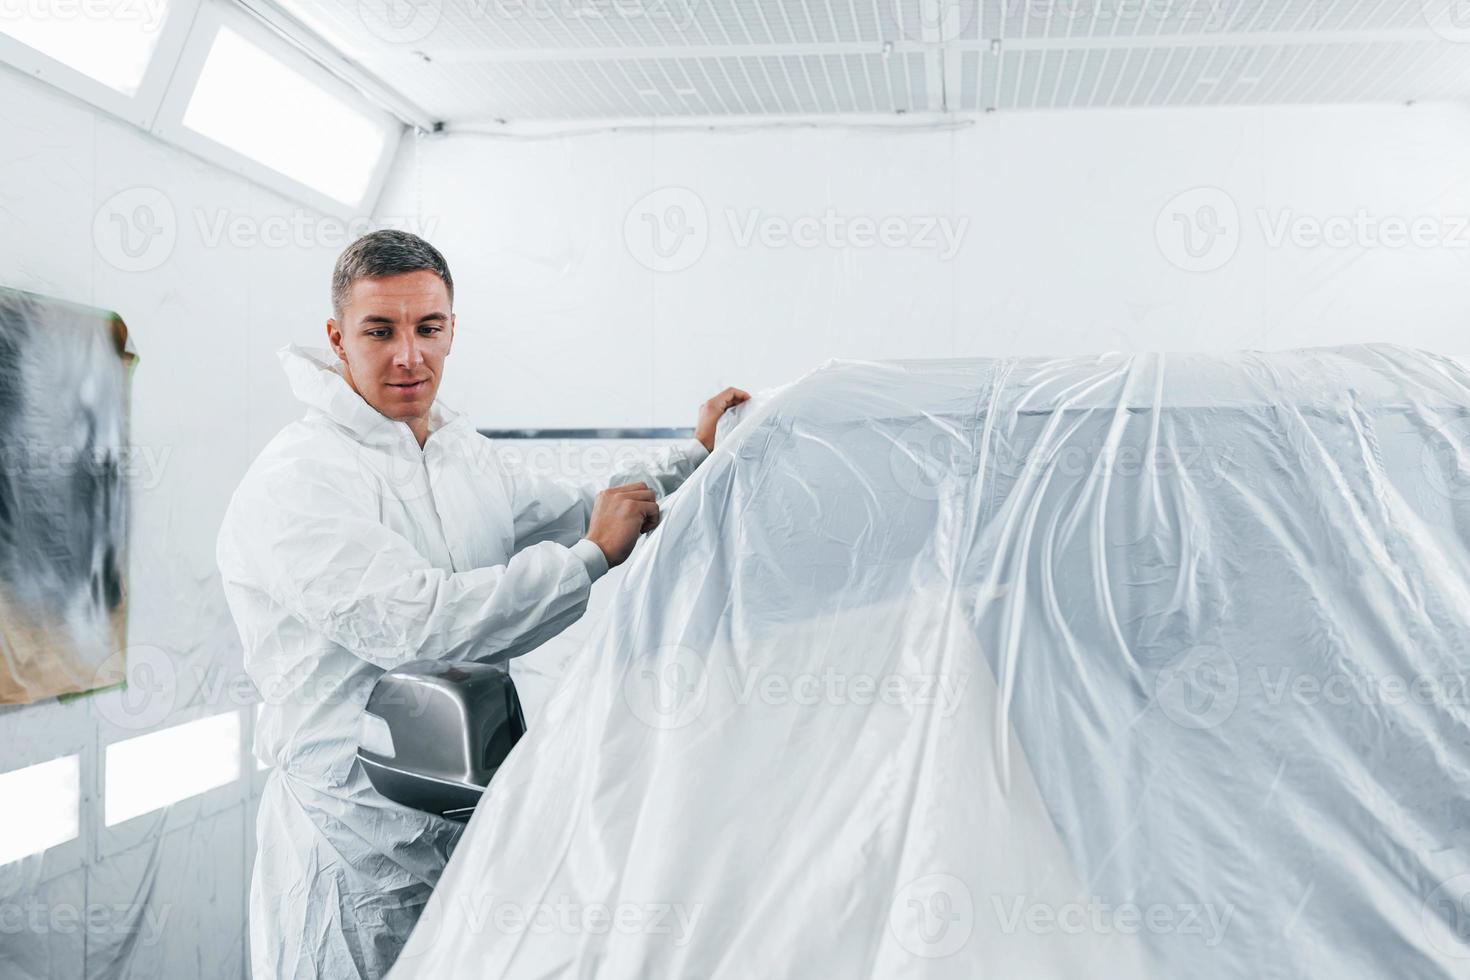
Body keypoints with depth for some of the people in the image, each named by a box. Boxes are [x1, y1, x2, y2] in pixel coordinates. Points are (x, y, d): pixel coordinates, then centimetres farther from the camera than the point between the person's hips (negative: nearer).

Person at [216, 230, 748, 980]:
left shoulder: (463, 453, 10)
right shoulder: (296, 482, -17)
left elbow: (566, 516, 25)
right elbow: (418, 624, -28)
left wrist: (695, 458, 16)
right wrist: (593, 555, -20)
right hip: (357, 844, -7)